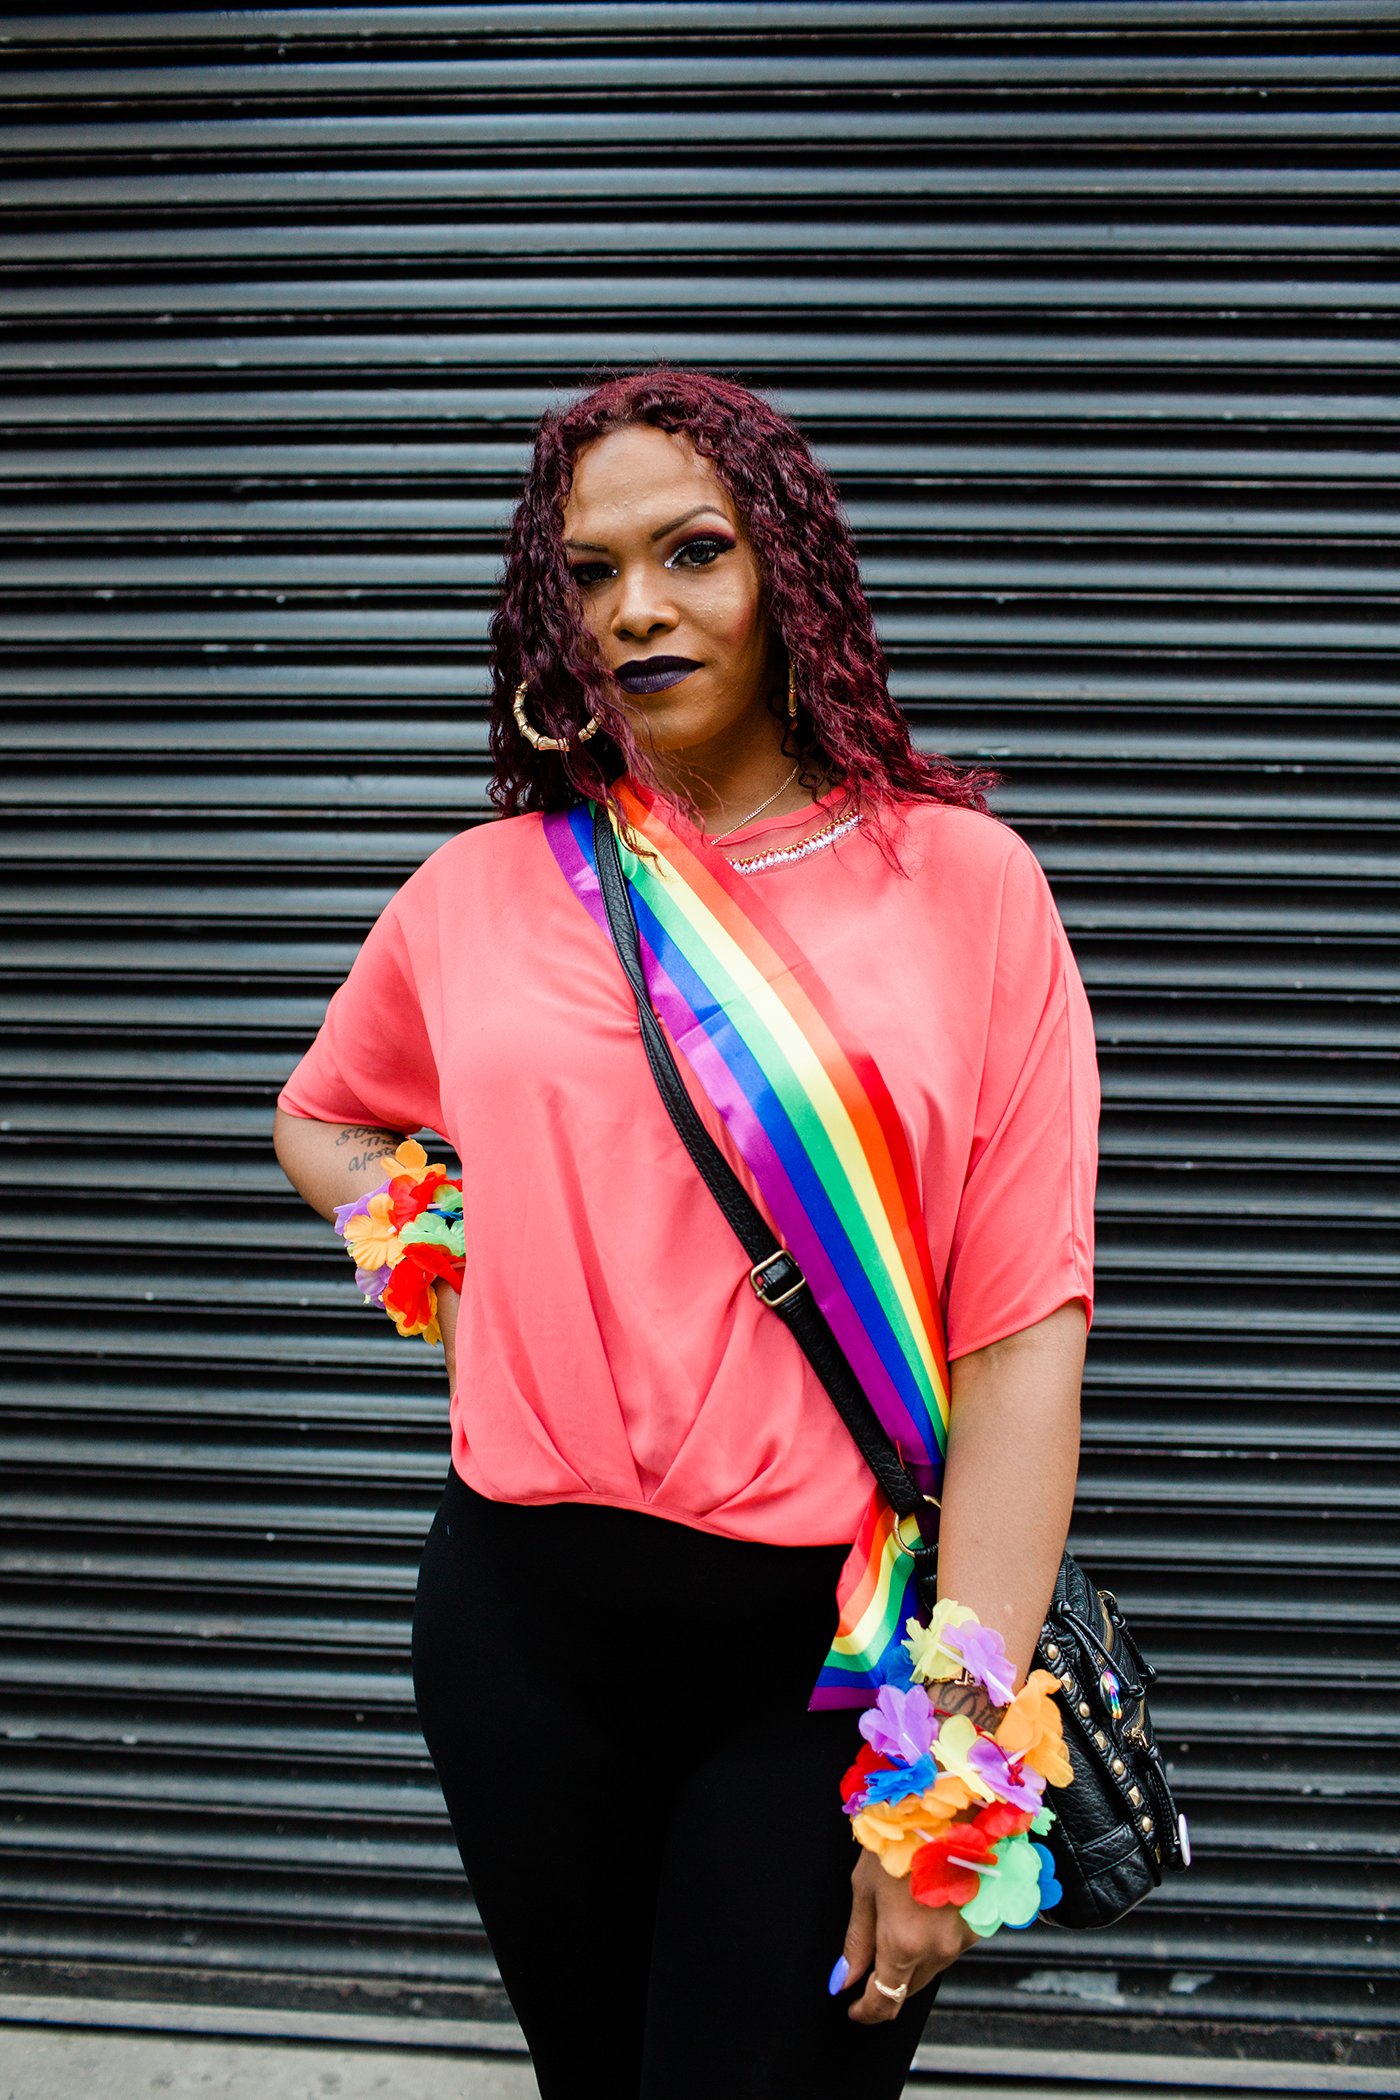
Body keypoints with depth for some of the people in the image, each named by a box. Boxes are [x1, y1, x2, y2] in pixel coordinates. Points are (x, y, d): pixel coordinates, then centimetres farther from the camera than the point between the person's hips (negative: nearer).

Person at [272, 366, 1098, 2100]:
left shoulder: (963, 880, -4)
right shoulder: (483, 890, 4)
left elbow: (1023, 1328, -9)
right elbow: (318, 1119, 24)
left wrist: (956, 1761, -13)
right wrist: (420, 1240, 3)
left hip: (837, 1646, -2)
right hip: (528, 1627, 3)